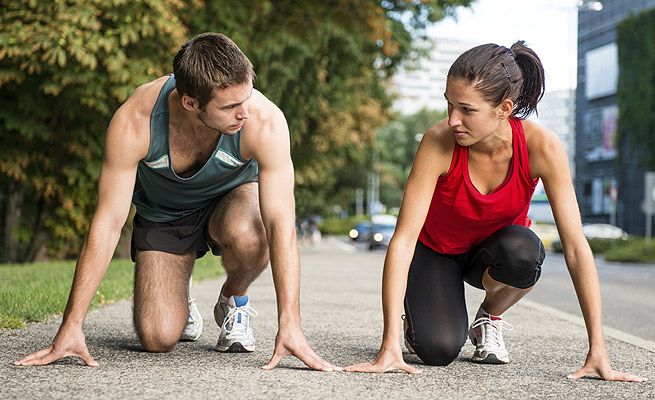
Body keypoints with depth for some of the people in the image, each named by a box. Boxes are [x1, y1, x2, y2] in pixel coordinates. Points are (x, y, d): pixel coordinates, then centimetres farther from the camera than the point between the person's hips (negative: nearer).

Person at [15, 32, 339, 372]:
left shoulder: (265, 121, -35)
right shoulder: (134, 121, -34)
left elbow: (281, 225, -34)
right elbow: (107, 223, -29)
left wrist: (290, 325, -40)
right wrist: (71, 326, -29)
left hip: (233, 197, 0)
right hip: (163, 213, 0)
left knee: (249, 239, -37)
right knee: (157, 338, -15)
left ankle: (233, 302, -2)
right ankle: (181, 303, 22)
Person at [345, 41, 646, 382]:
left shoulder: (541, 147, -30)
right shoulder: (439, 142, -33)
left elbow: (576, 245, -29)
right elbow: (403, 239, -34)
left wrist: (598, 353, -32)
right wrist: (389, 348, -39)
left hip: (494, 251, 1)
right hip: (436, 250, -1)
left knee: (523, 249, -35)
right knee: (439, 350, -24)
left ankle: (489, 319, -2)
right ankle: (417, 317, 14)